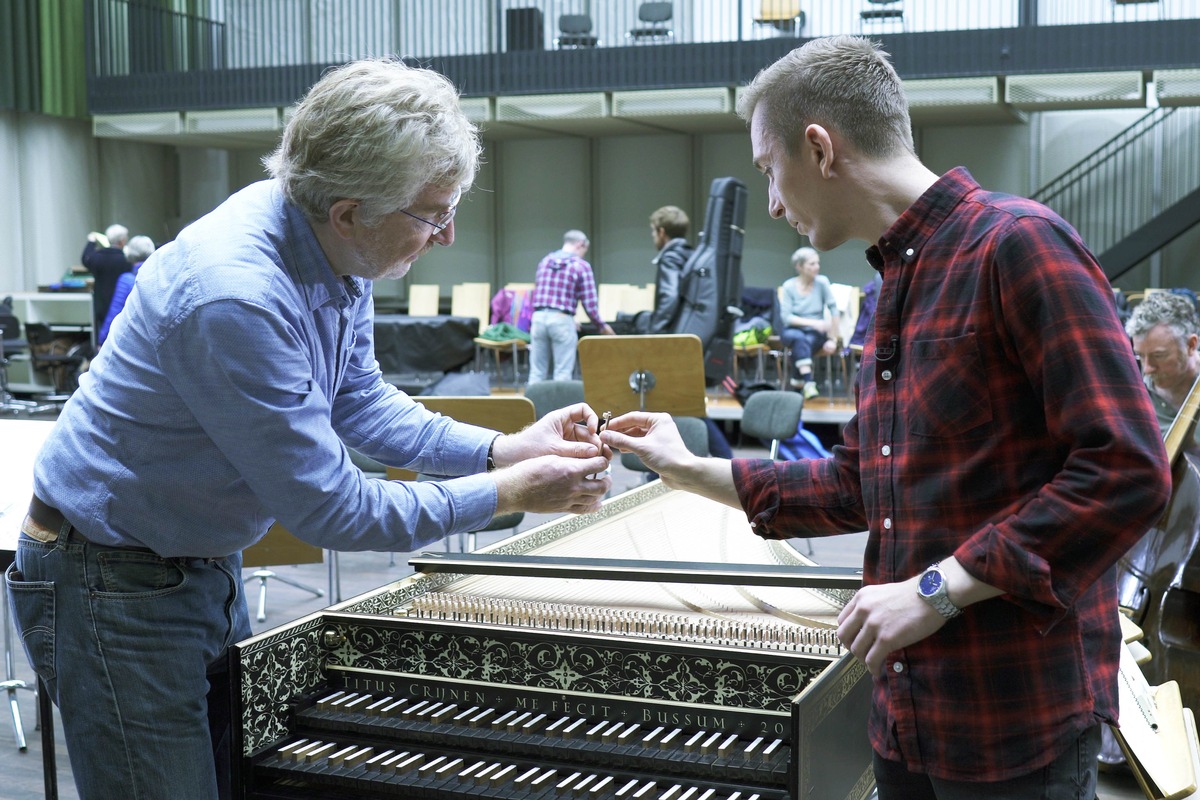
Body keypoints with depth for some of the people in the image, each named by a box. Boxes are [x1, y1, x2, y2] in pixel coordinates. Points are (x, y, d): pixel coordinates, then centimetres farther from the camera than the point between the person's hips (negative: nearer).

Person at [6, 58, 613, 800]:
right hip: (115, 587, -8)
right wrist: (507, 495, -18)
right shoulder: (235, 298, -32)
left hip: (209, 565, 8)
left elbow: (358, 401, 7)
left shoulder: (336, 254, -6)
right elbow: (330, 510, -26)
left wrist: (503, 449, -5)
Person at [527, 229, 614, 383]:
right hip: (561, 320, -5)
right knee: (563, 373, 1)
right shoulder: (581, 266, -2)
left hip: (539, 317, 5)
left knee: (537, 372, 8)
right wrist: (602, 326, 10)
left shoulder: (544, 261, 14)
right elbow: (589, 303, -4)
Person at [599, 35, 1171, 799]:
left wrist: (941, 588, -20)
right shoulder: (899, 283, 13)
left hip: (1018, 719, -8)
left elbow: (1126, 470, -20)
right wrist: (693, 471, 16)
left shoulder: (1017, 243, -14)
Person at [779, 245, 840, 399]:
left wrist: (833, 339, -12)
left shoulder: (822, 282, -7)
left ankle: (798, 381, -18)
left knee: (807, 342, -34)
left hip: (816, 333, 0)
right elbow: (786, 317, -12)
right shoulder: (789, 286, -6)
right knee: (799, 338, -36)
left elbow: (834, 311, -7)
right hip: (793, 330, 0)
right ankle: (808, 382, -44)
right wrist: (812, 322, -24)